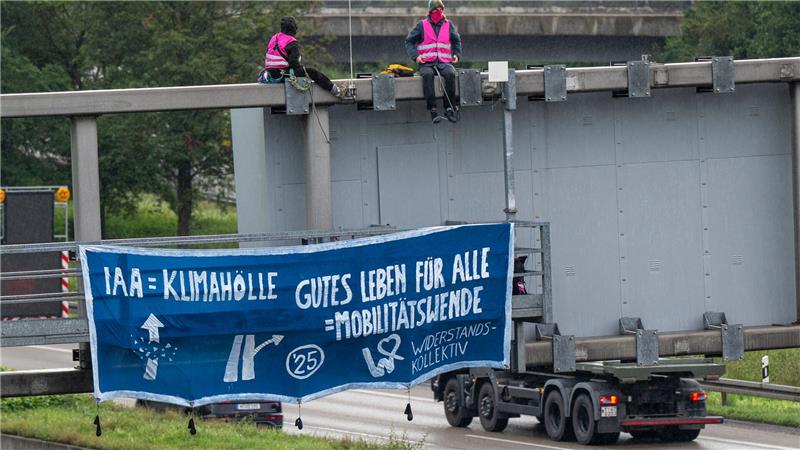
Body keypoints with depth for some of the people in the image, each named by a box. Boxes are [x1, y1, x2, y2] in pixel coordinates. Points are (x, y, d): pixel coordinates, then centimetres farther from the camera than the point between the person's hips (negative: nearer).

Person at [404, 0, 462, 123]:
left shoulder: (448, 25, 14)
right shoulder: (422, 25, 6)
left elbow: (457, 41, 25)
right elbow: (409, 41, 7)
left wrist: (456, 55, 8)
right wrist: (415, 56, -8)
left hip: (444, 62, 2)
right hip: (427, 63, -2)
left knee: (450, 74, -33)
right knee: (427, 75, -37)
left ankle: (449, 108, -31)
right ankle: (433, 110, -41)